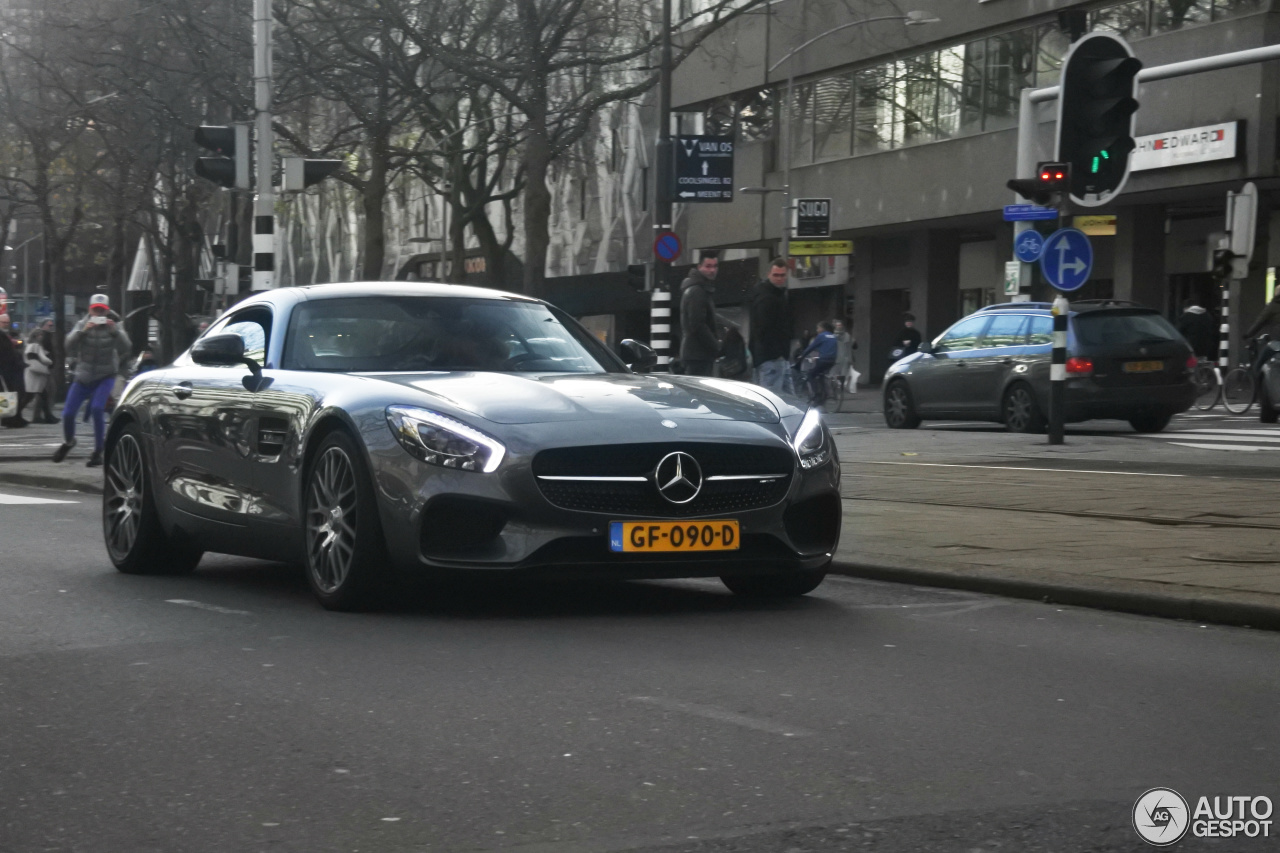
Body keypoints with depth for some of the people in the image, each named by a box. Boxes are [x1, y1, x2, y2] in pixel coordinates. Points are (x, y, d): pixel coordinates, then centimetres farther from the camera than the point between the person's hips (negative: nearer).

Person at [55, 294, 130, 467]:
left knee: (97, 408, -25)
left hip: (105, 376, -2)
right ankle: (68, 442, 30)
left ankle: (98, 452, -15)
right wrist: (83, 331, -28)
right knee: (68, 413, -3)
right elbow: (69, 346, -14)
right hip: (83, 376, 2)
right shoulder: (82, 325, 0)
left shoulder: (113, 326, -3)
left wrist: (114, 331, -31)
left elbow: (125, 349, -17)